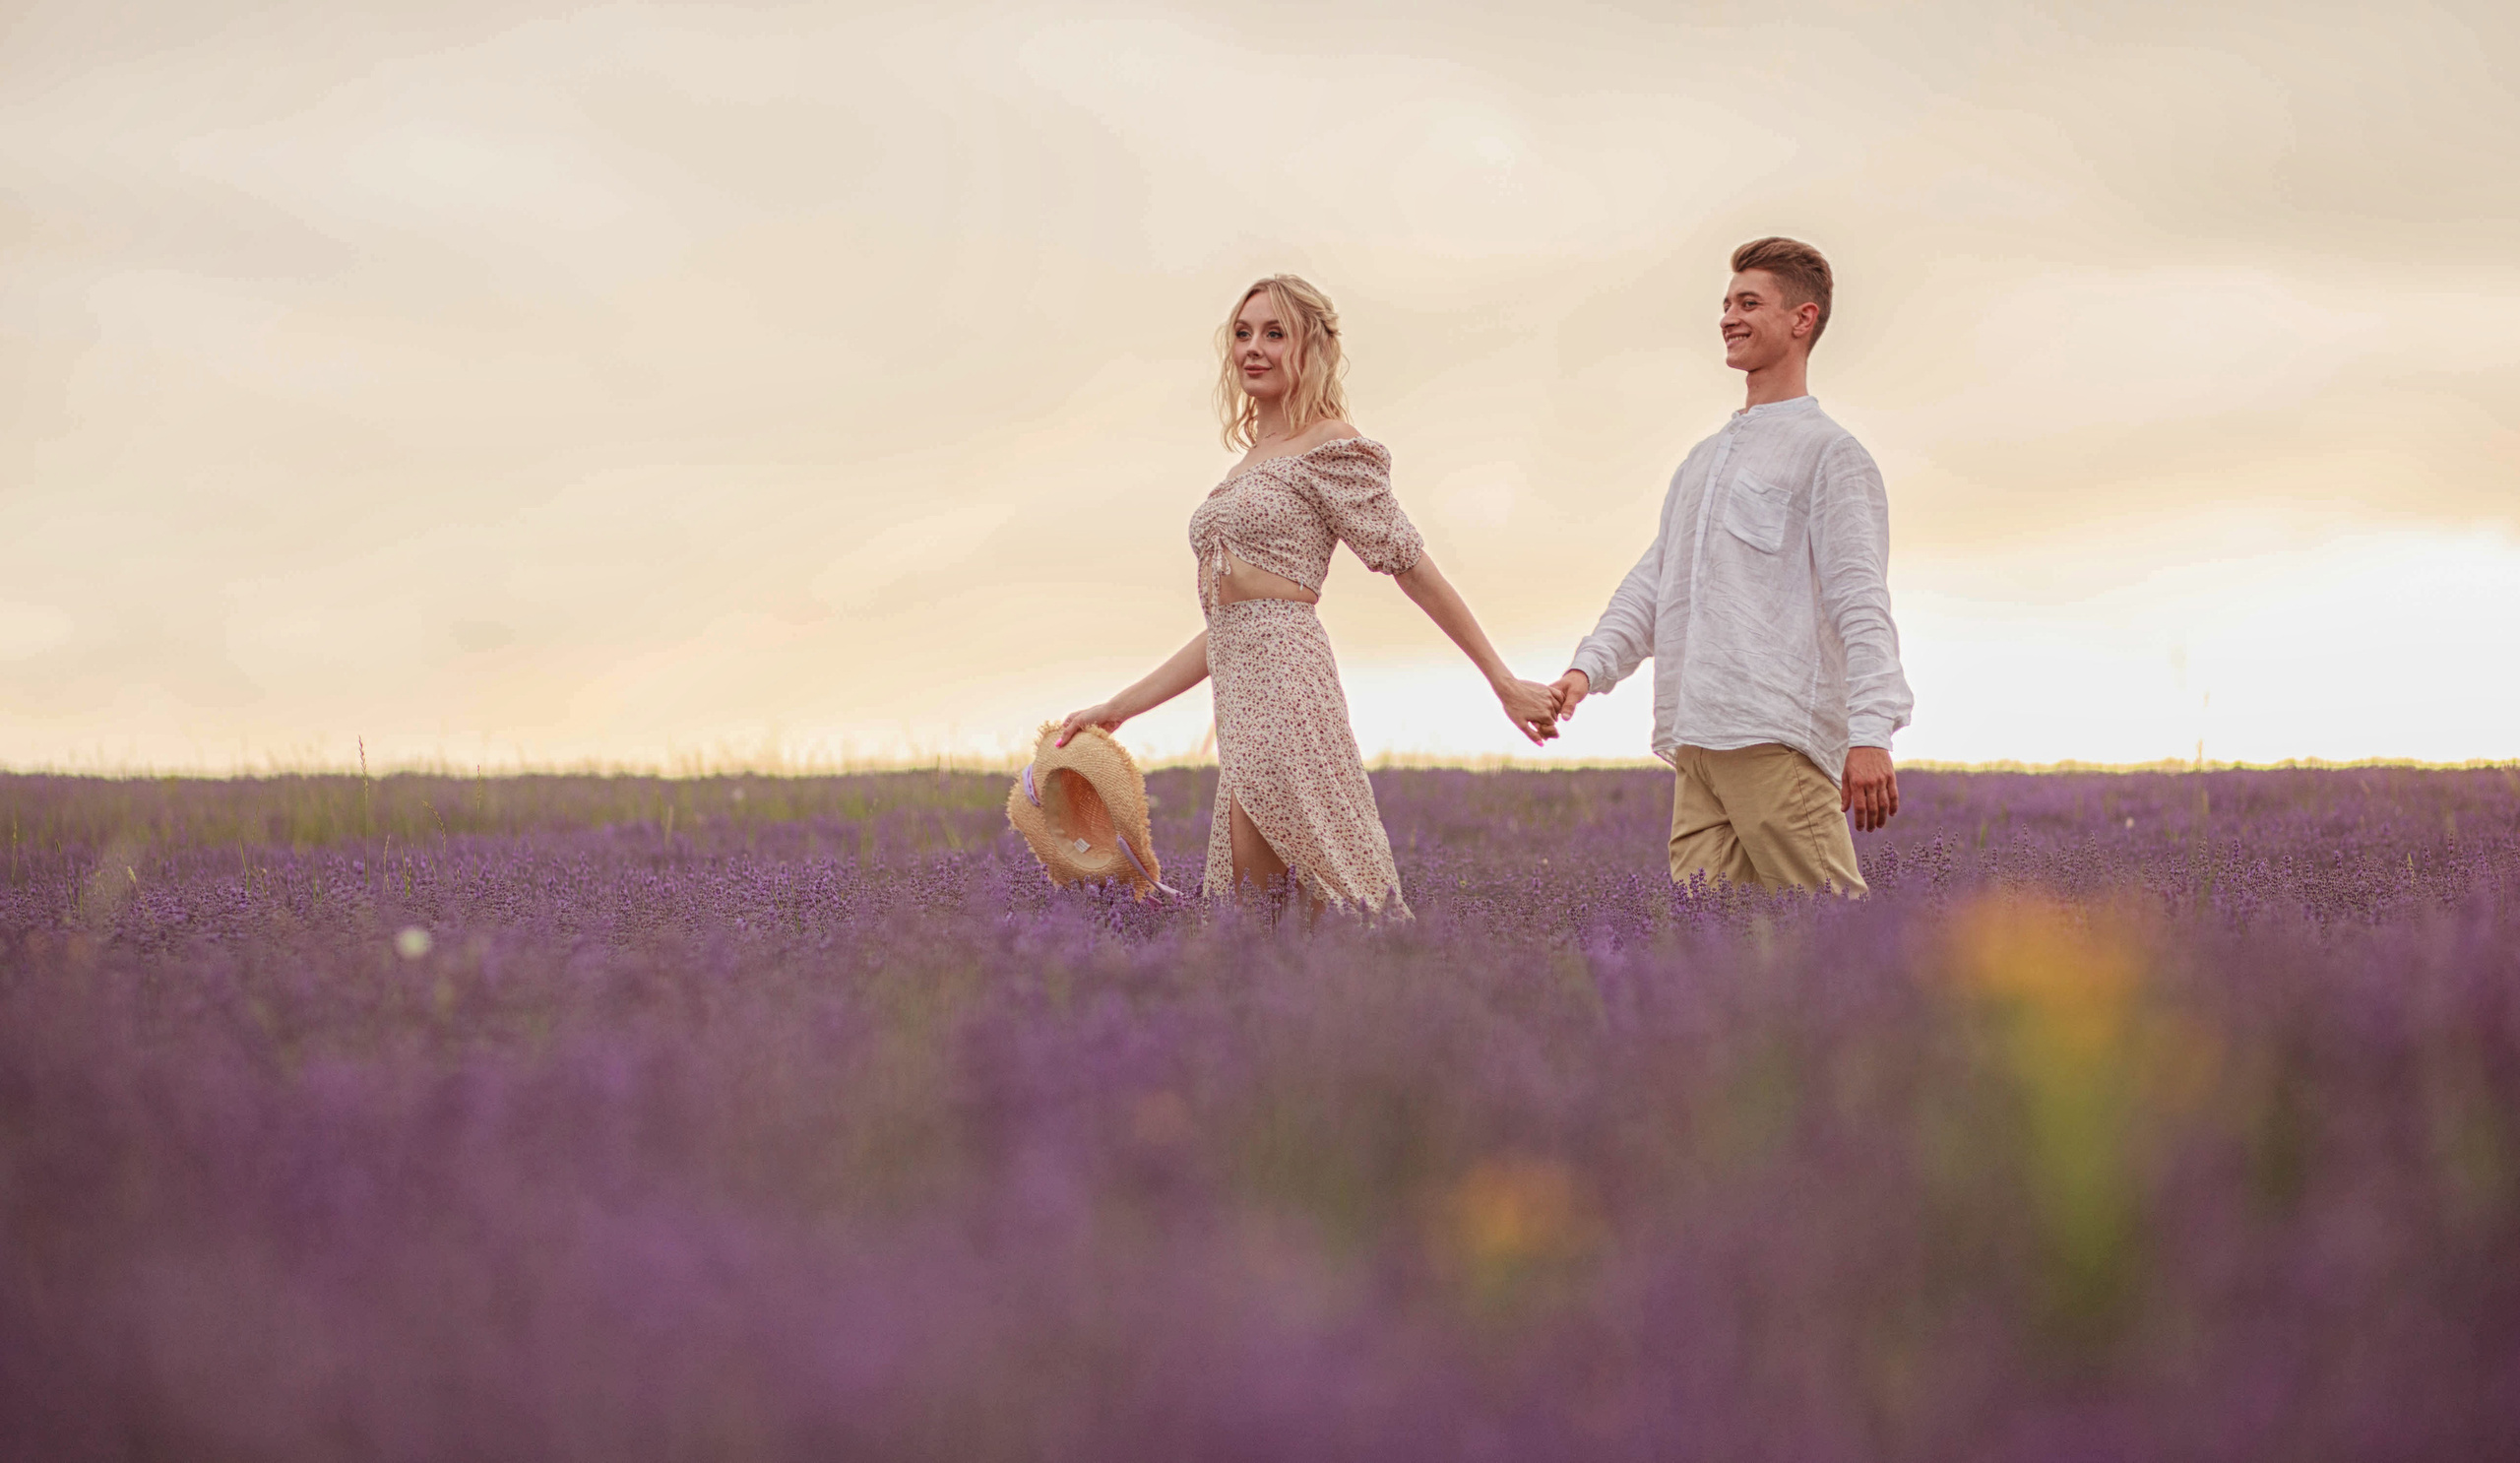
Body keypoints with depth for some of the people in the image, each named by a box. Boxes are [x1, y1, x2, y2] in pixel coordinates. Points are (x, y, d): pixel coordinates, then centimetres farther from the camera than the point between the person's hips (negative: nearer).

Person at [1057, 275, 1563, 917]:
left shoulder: (1328, 448, -1)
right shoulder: (1252, 464, 24)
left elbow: (1413, 568, -3)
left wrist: (1505, 684, -3)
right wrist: (1116, 709, 25)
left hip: (1284, 684, -8)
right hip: (1244, 695, 8)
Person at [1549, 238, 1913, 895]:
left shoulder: (1828, 450, 3)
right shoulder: (1702, 459, 27)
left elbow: (1861, 603, -7)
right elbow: (1652, 583, 24)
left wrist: (1870, 733, -18)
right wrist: (1588, 667, 6)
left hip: (1777, 740, -7)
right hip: (1696, 743, 7)